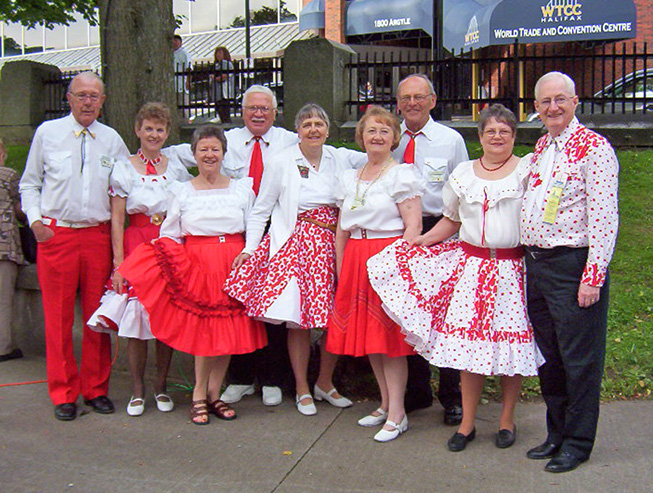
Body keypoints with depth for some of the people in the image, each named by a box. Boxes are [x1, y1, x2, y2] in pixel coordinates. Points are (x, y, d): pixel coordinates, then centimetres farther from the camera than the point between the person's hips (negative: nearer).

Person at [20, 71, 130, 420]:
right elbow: (29, 183, 11)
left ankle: (96, 389, 17)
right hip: (55, 234, -1)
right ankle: (63, 394, 13)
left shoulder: (112, 140, 9)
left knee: (98, 316, 4)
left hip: (98, 234, 1)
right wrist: (34, 220, -3)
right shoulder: (47, 133, 6)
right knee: (58, 317, 1)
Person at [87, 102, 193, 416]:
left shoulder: (177, 167, 10)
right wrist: (118, 263, -7)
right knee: (135, 319, -4)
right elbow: (117, 221, 0)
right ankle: (137, 388, 10)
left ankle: (161, 385, 15)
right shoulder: (124, 170, 4)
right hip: (136, 246, -2)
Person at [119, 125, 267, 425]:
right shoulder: (181, 191, 9)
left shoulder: (242, 188, 11)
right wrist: (172, 260, -6)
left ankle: (212, 394, 14)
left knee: (229, 329, 1)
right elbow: (170, 235, 9)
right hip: (196, 263, -2)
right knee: (204, 328, -5)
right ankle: (200, 395, 8)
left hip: (234, 264, 2)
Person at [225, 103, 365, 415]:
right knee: (298, 319, -3)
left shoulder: (341, 158, 7)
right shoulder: (281, 163, 0)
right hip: (296, 245, -3)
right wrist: (248, 248, -2)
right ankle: (302, 390, 15)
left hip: (334, 246, 3)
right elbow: (260, 210, 4)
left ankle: (325, 383, 23)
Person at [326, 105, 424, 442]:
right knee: (366, 336, 10)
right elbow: (341, 230, 17)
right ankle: (386, 404, 23)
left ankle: (397, 414, 4)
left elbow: (413, 226, -12)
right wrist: (340, 269, 11)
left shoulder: (402, 174, -4)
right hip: (356, 261, 7)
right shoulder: (348, 178, 15)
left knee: (389, 336, -5)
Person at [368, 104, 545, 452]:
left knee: (510, 342, 2)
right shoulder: (463, 173, 13)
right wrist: (425, 238, 7)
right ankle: (467, 423, 14)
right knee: (468, 343, 1)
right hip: (471, 264, 2)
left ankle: (507, 419, 21)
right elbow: (452, 219, 19)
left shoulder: (527, 170, 3)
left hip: (513, 266, -2)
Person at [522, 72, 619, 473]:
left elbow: (605, 217, -14)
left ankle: (578, 442, 15)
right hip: (536, 263, 8)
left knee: (579, 358, 2)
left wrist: (593, 277, -19)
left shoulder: (594, 147, -9)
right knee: (548, 354, 15)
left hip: (573, 265, -8)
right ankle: (557, 433, 29)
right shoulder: (540, 148, 15)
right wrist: (530, 260, 14)